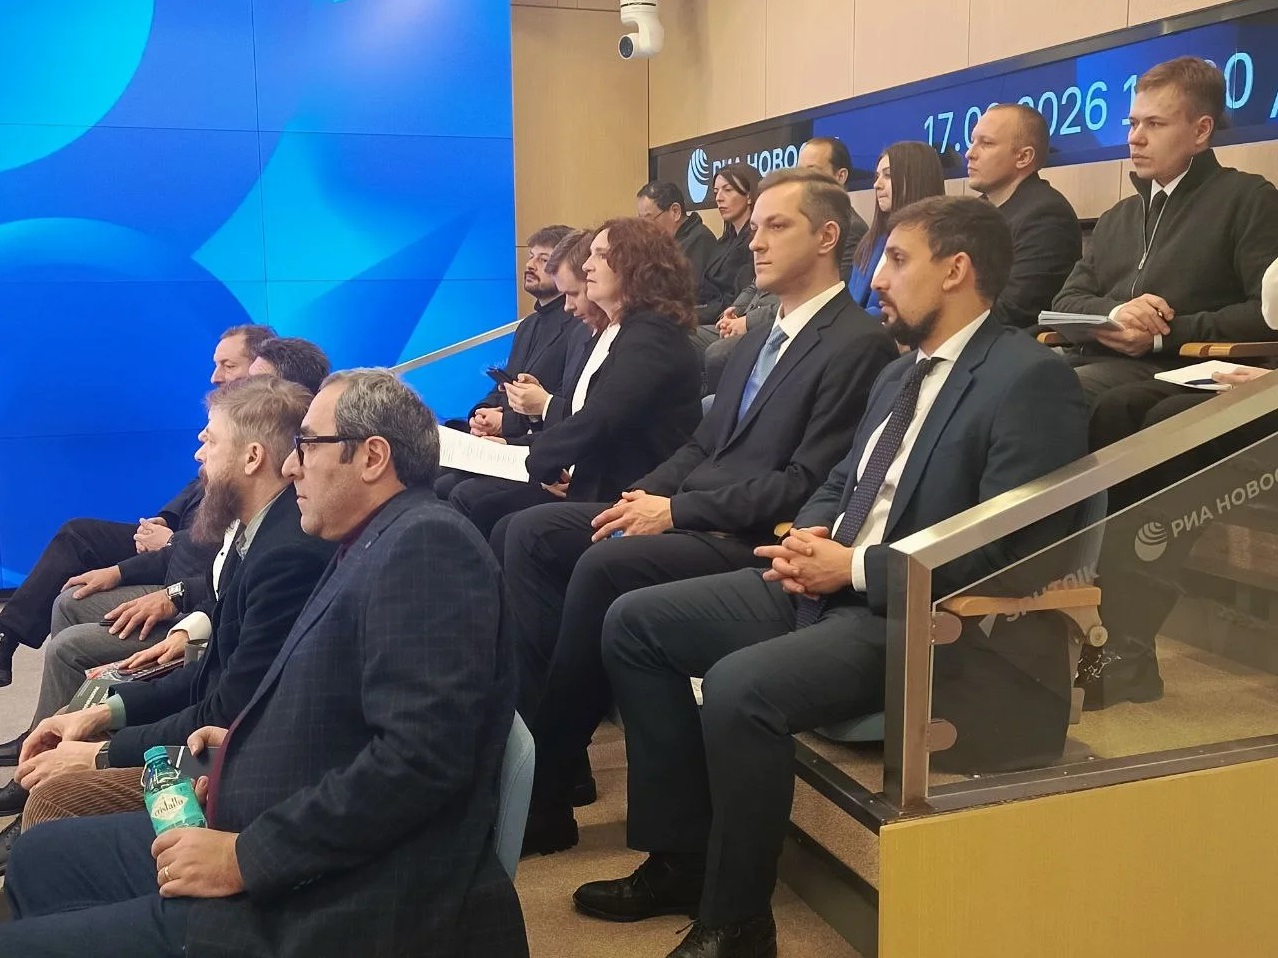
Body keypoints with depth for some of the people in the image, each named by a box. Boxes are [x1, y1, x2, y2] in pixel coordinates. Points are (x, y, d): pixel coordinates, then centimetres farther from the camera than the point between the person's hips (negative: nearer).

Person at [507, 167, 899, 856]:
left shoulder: (859, 345, -9)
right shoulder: (762, 338, 20)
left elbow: (805, 484, -16)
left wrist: (677, 510, -17)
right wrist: (642, 496, 0)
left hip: (754, 539, -9)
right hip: (689, 514, 9)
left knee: (604, 565, -30)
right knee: (529, 533, -4)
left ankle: (547, 786, -15)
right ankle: (541, 723, -5)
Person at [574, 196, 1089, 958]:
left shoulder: (1031, 380, -12)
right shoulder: (901, 374, 17)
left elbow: (1010, 552, -21)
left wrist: (854, 567, -18)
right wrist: (809, 536, -1)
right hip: (826, 584, 10)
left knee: (740, 687, -32)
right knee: (634, 623, 3)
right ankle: (682, 855, 10)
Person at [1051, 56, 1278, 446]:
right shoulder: (1117, 218, 26)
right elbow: (1066, 301, 18)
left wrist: (1165, 334, -12)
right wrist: (1111, 312, -6)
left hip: (1175, 374, -6)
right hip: (1098, 364, 6)